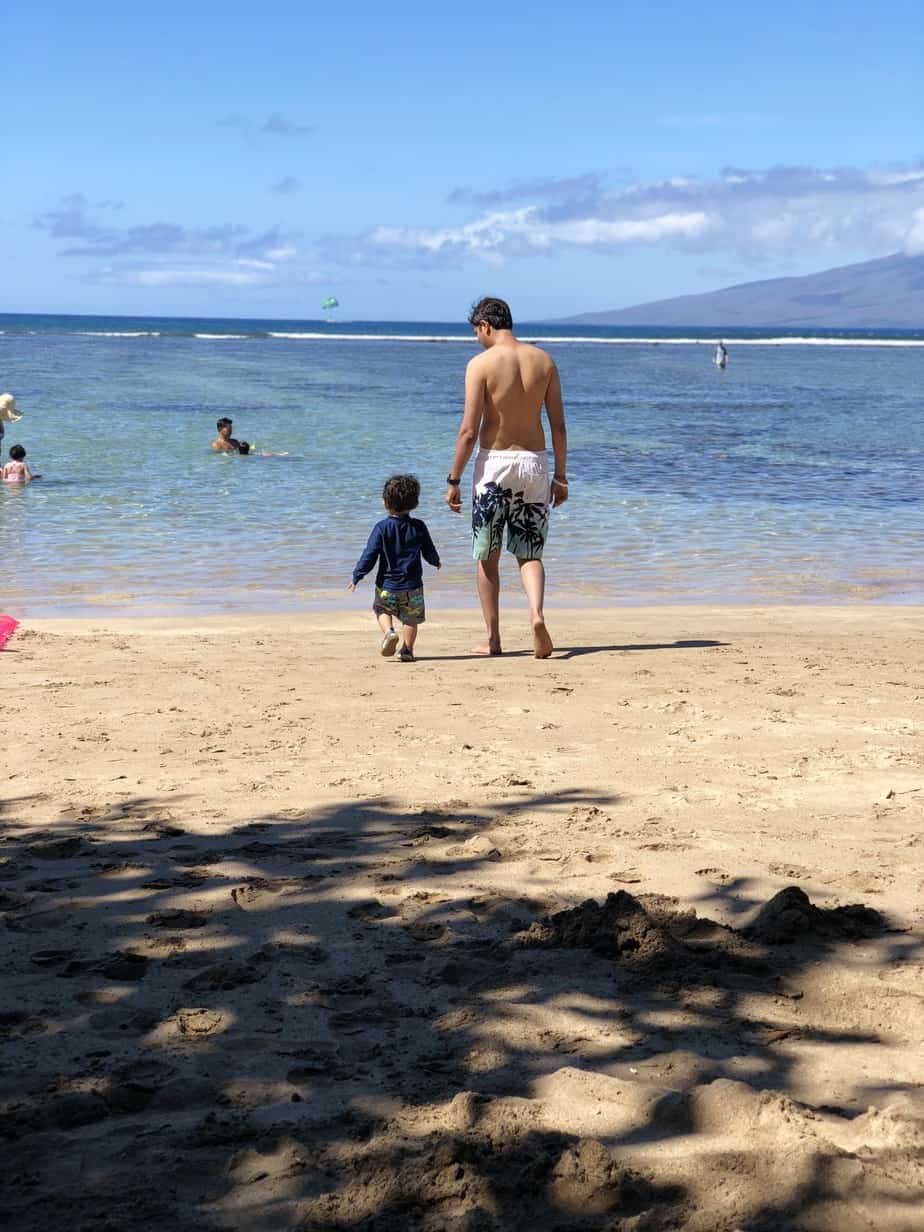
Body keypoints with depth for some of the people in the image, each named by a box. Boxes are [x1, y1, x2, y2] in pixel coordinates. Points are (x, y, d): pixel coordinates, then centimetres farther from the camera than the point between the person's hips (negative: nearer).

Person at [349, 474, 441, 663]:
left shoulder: (382, 527, -9)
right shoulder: (419, 527, -2)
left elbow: (370, 555, -10)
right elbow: (430, 553, 9)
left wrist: (357, 576, -1)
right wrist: (436, 562, 32)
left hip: (387, 585, -1)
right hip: (412, 586, 1)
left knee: (381, 609, 20)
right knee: (411, 619, 14)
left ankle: (389, 632, -5)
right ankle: (407, 650, 8)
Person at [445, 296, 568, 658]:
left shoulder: (481, 364, -9)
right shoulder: (543, 360, 4)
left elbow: (469, 430, -12)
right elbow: (559, 426, 5)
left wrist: (453, 480, -4)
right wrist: (560, 476, 12)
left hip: (494, 464, -3)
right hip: (534, 463, 3)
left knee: (487, 556, 11)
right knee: (530, 554, 12)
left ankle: (493, 640, 13)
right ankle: (537, 613, -15)